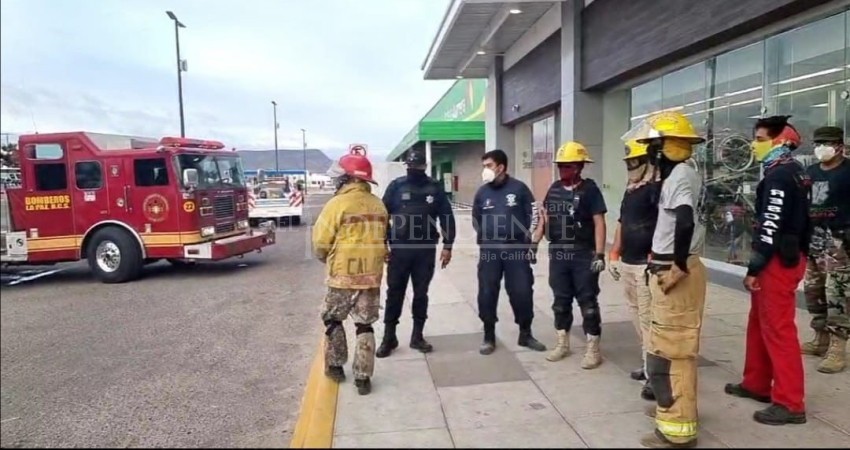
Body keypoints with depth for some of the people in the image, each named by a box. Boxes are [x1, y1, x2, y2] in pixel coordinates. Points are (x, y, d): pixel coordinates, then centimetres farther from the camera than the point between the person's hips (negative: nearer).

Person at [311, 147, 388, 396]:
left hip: (343, 275, -4)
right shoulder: (379, 205, 4)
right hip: (372, 275, 4)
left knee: (332, 319, 18)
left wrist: (326, 259, 12)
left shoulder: (338, 204, -13)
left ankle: (335, 366, 27)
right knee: (365, 326, 12)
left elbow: (321, 242, -8)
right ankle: (363, 377, 14)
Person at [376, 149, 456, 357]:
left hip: (426, 249, 1)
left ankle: (417, 336, 22)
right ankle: (389, 337, 16)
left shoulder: (435, 188, 1)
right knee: (394, 293, 5)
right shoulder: (396, 186, -1)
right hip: (400, 248, -1)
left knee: (421, 293, 10)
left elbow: (447, 217, 3)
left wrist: (447, 246, -1)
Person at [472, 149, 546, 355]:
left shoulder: (519, 188, -2)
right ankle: (489, 337, 16)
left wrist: (530, 243, 0)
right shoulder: (482, 192, 6)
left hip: (516, 248, -2)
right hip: (489, 250, 2)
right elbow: (476, 220, 18)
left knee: (522, 292, 3)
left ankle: (525, 335, 20)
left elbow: (533, 215, 2)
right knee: (487, 293, 3)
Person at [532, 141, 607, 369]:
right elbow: (545, 218, 14)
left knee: (587, 301, 3)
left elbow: (599, 223, -11)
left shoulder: (589, 189, -7)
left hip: (583, 255, -5)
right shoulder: (554, 188, 8)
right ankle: (562, 343, 27)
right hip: (557, 254, 5)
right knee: (561, 300, 13)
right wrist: (534, 243, 8)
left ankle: (592, 349, 13)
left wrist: (599, 254, -16)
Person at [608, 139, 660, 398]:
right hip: (627, 263, 9)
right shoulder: (630, 189, 17)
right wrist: (614, 255, 20)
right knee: (637, 316, 15)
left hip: (646, 264, -9)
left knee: (648, 318, -7)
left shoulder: (656, 187, -10)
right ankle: (649, 365, 27)